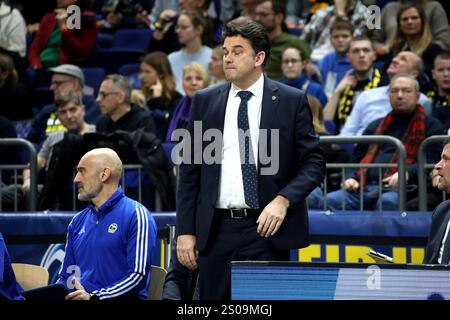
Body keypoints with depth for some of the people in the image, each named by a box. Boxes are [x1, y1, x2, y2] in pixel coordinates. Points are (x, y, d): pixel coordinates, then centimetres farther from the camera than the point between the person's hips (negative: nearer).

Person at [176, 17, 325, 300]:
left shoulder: (292, 101, 2)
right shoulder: (205, 101, 9)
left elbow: (314, 162, 1)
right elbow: (190, 170, 10)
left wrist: (283, 200, -15)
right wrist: (186, 231, 4)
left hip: (267, 227, -2)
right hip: (216, 231, 2)